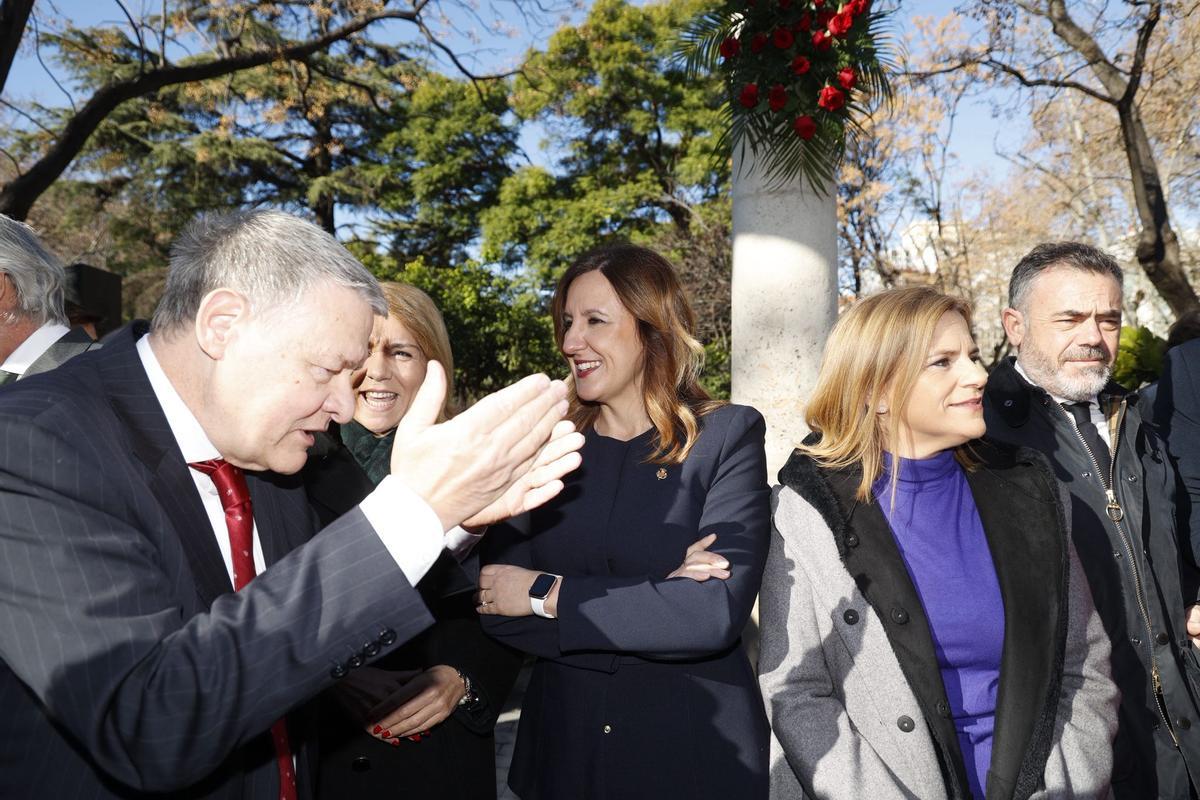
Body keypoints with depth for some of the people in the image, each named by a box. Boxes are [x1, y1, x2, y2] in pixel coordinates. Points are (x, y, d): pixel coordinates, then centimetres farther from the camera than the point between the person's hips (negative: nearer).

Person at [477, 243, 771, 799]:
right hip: (564, 744, 3)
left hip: (697, 748, -2)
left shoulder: (728, 436, -8)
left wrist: (549, 596, -15)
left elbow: (717, 613, -20)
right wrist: (657, 599, -19)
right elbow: (495, 607, -10)